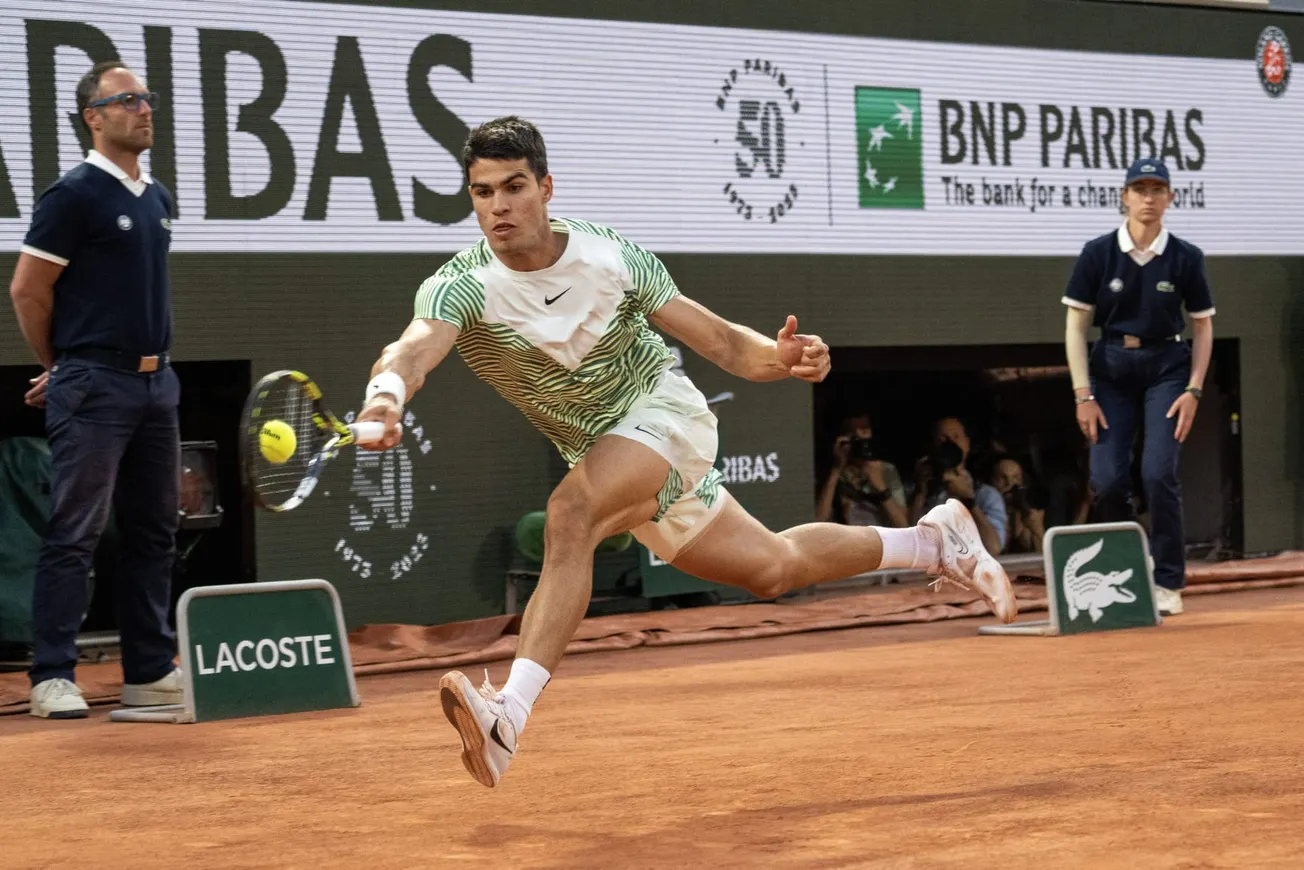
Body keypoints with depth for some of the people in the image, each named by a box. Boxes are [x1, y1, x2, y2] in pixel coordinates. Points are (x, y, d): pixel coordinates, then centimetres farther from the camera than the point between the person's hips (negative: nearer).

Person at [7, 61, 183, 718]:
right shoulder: (75, 195, -9)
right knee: (74, 534, -5)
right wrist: (63, 368, 4)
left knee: (153, 533, 11)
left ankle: (149, 671, 18)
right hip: (94, 388, -8)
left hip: (157, 381, 8)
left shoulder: (157, 198, 14)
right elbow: (27, 290, -8)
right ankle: (53, 677, -2)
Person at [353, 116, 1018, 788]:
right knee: (773, 569, 15)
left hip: (665, 412, -3)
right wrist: (386, 395, -66)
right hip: (599, 452, 3)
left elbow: (719, 341, -10)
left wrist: (780, 358, -31)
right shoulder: (458, 287, -20)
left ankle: (510, 714, -41)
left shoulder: (610, 257, -17)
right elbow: (417, 346, -42)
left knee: (569, 513, -33)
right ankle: (931, 541, 37)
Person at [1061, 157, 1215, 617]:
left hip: (1166, 369, -1)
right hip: (1111, 370, 1)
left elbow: (1202, 325, 4)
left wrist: (1193, 390, -5)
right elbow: (1076, 326, -2)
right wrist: (1083, 394, -8)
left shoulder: (1185, 258, -5)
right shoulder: (1098, 253, -6)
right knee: (1107, 480, -6)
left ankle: (1168, 583, -3)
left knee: (1158, 472, -14)